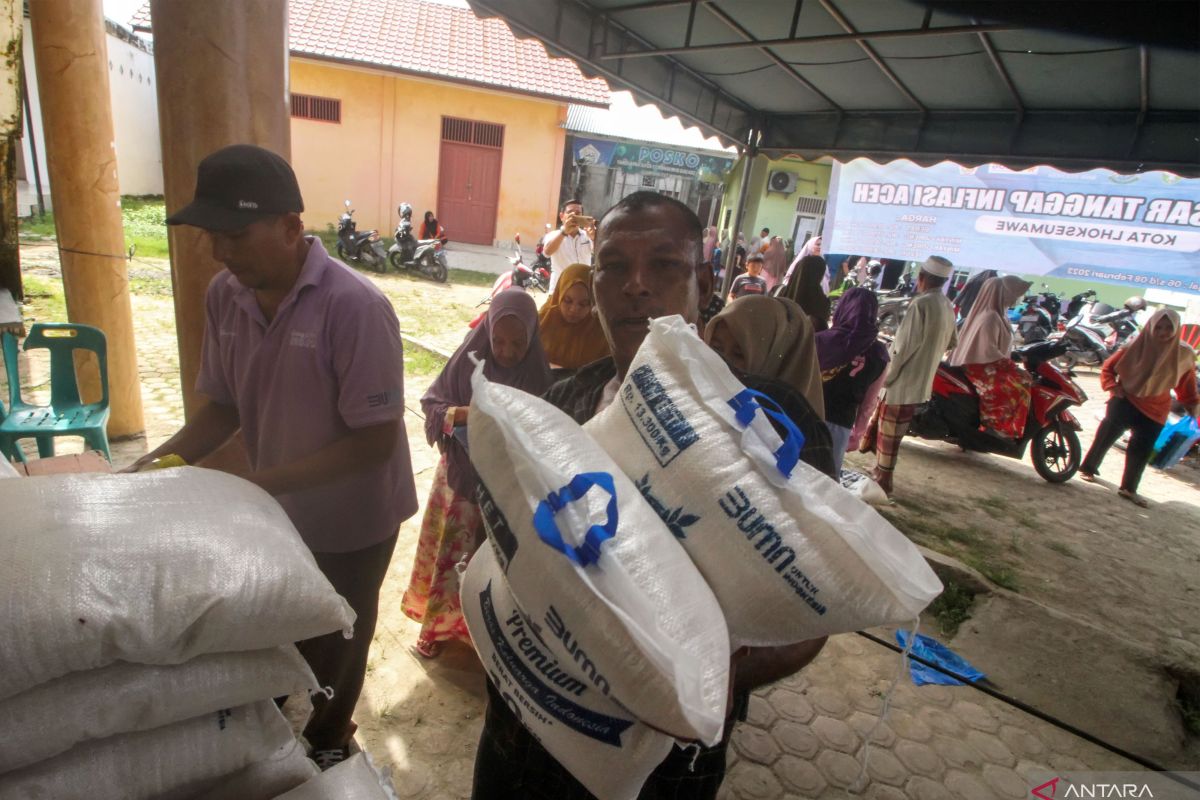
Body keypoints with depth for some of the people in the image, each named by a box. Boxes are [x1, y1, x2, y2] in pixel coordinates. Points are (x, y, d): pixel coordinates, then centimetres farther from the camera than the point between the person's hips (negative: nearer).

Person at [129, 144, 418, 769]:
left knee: (332, 647, 19)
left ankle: (324, 743, 49)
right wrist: (164, 460, -14)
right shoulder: (224, 294, -8)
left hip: (349, 523, -5)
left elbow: (375, 440, -26)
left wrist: (263, 483, -29)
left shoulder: (354, 307, -27)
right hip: (276, 514, 5)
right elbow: (223, 405, 3)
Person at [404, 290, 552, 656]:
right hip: (460, 474, 0)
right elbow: (430, 402, -5)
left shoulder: (538, 374, -11)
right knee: (450, 552, 12)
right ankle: (436, 624, 33)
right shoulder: (468, 360, -11)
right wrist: (462, 414, -24)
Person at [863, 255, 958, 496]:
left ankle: (882, 482, 10)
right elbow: (949, 344, 18)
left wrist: (887, 375, -10)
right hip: (921, 382, 8)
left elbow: (904, 345, -20)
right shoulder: (948, 308, 7)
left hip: (902, 381, -8)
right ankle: (880, 472, 33)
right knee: (890, 432, 21)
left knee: (888, 434, 2)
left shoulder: (921, 304, -19)